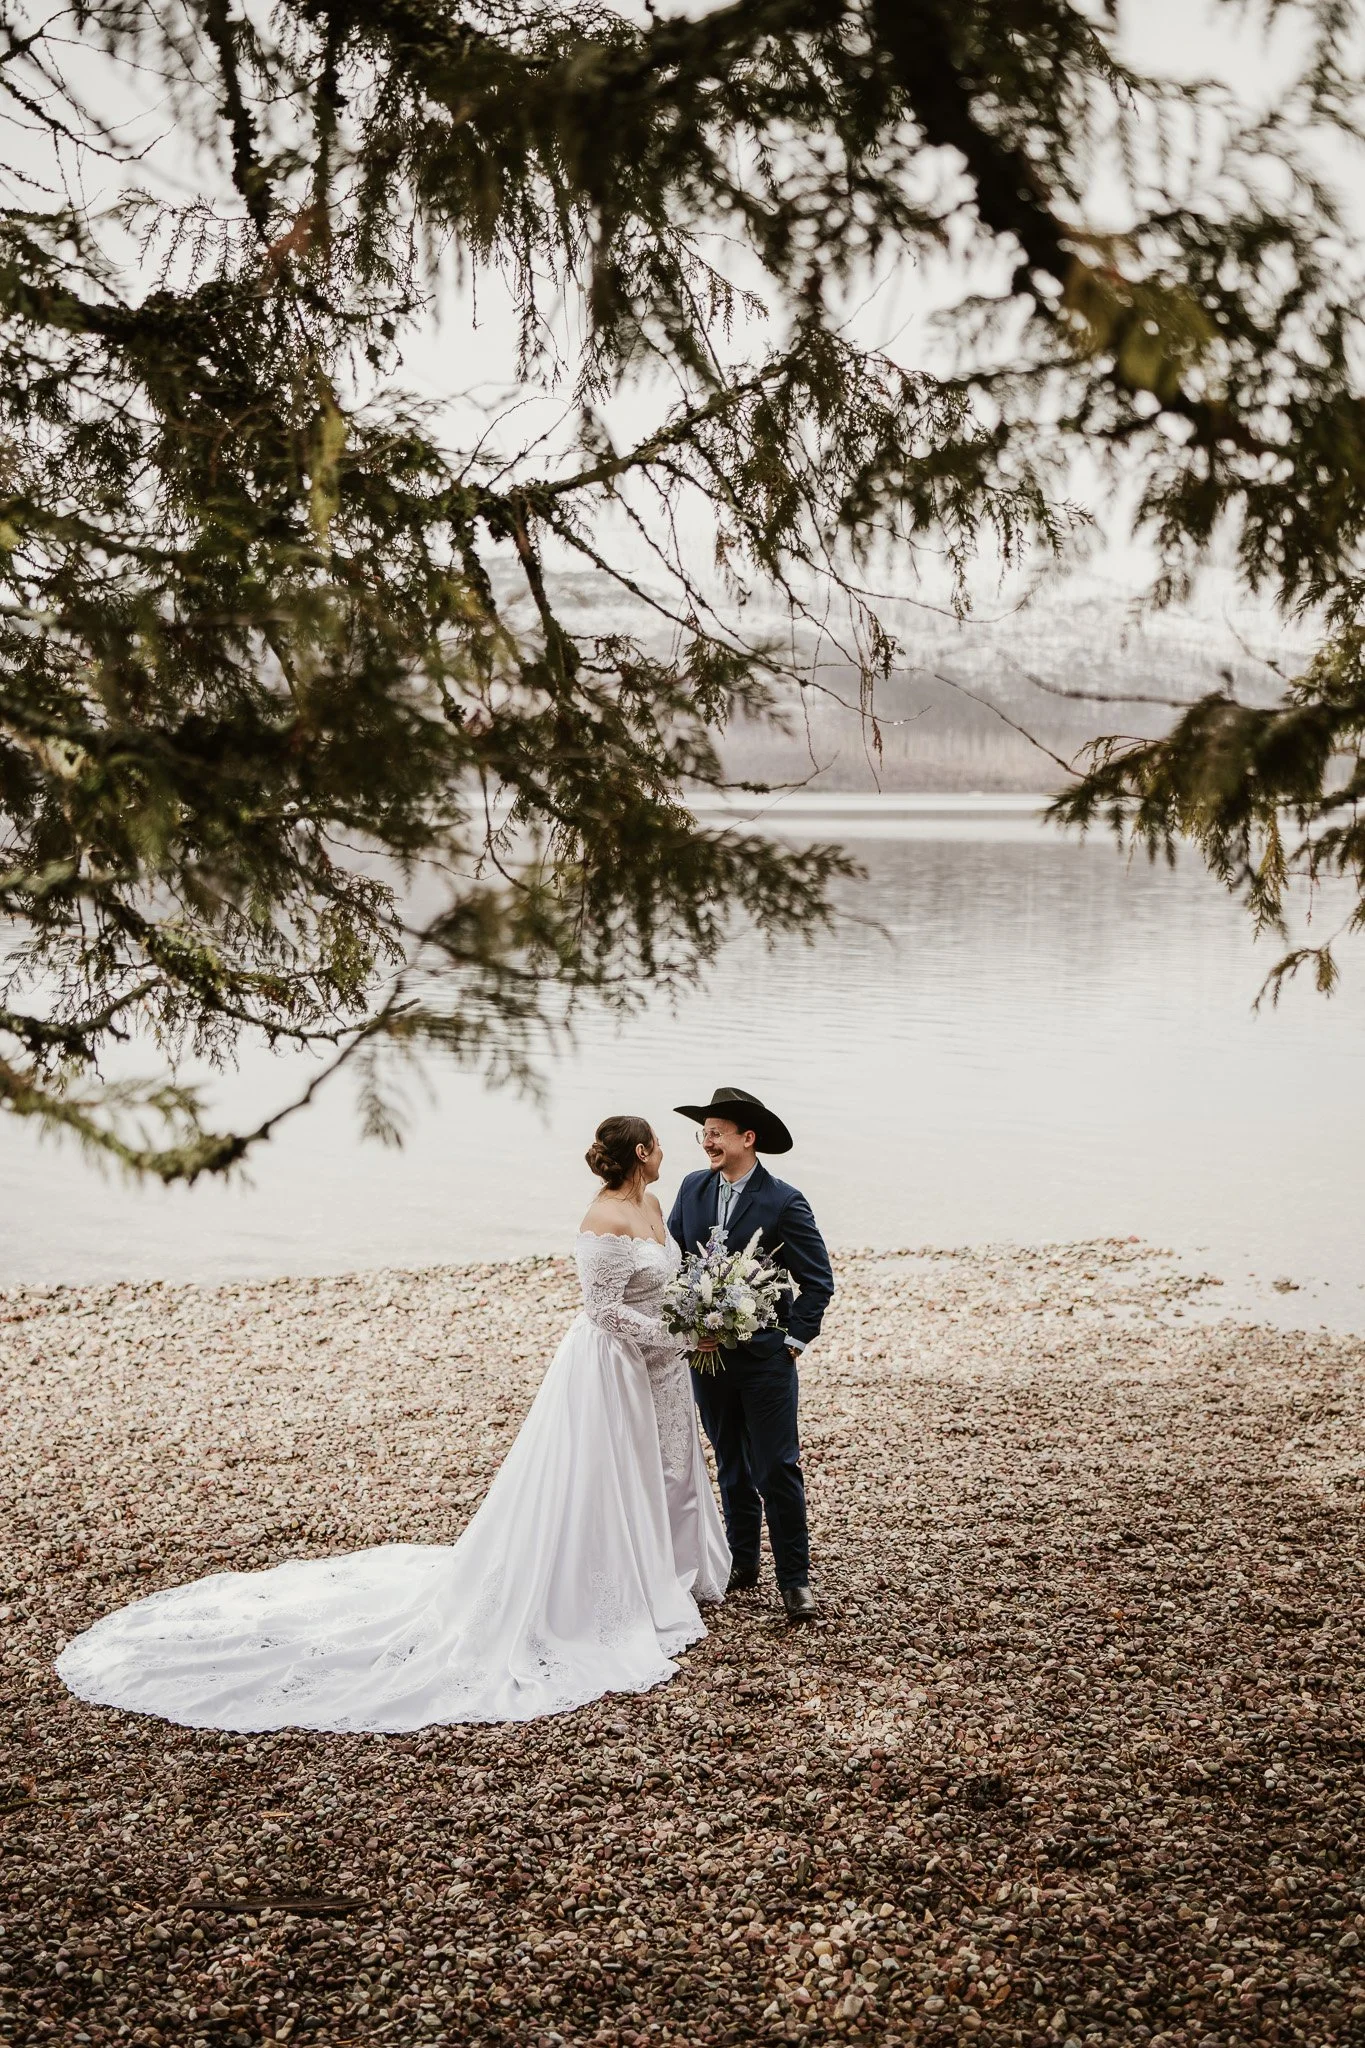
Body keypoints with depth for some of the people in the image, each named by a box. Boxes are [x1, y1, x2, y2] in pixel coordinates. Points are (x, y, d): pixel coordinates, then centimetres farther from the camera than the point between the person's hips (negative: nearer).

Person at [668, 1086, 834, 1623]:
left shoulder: (784, 1202, -11)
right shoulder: (692, 1189, 3)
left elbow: (818, 1281, -7)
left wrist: (793, 1341, -9)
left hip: (765, 1357, -5)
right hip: (706, 1353, 5)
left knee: (778, 1470, -2)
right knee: (731, 1466, 16)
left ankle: (794, 1579, 6)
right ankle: (742, 1563, 29)